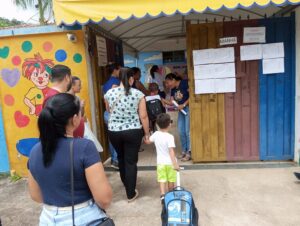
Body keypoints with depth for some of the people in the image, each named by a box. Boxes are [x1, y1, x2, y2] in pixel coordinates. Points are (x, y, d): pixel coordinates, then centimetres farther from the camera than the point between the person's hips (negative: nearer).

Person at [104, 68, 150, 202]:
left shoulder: (109, 93, -2)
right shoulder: (138, 94, -9)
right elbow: (143, 116, -9)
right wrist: (147, 133, 1)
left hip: (114, 132, 3)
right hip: (133, 132, -3)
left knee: (121, 158, 25)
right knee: (131, 161, 8)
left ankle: (126, 184, 46)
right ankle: (131, 194, 18)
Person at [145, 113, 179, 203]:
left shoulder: (156, 134, -4)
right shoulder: (170, 137, -19)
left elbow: (147, 142, 11)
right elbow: (171, 151, -26)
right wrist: (175, 164, -27)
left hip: (160, 162, 3)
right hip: (170, 162, -3)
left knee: (162, 180, 2)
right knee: (171, 180, 15)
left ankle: (163, 195, -14)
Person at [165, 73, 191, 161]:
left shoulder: (184, 83, -11)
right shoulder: (173, 89, 11)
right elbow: (171, 102, 6)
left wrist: (183, 105, -17)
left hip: (188, 108, -8)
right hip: (181, 110, 8)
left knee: (188, 131, -7)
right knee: (181, 131, 7)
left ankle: (189, 152, 2)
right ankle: (184, 151, 19)